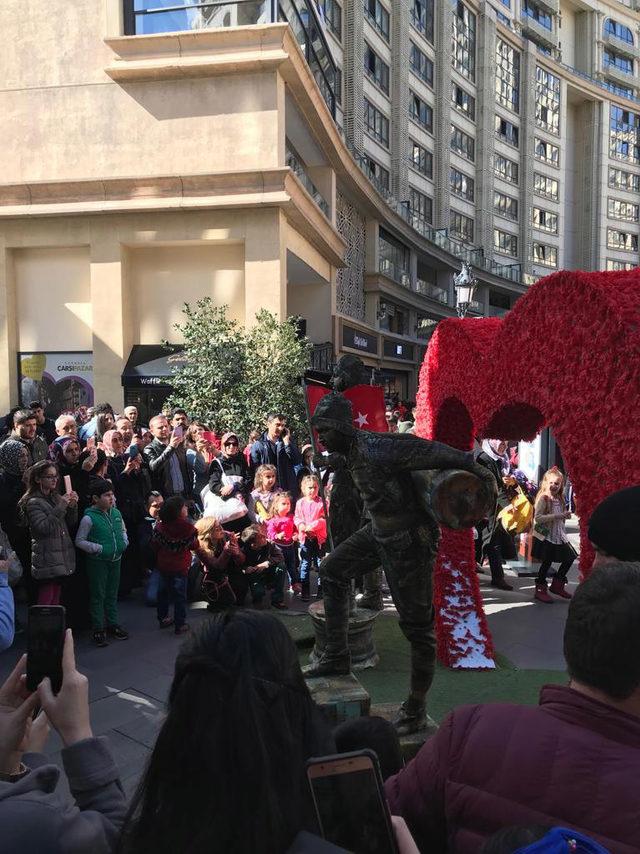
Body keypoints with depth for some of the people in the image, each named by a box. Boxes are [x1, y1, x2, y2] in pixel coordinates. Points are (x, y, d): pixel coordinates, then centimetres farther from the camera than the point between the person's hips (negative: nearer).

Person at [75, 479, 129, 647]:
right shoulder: (89, 518, -16)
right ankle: (98, 630, 14)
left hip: (115, 559, 6)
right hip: (97, 562, -6)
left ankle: (112, 624, 30)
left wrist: (124, 542, 1)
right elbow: (79, 541, -10)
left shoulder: (116, 513, 2)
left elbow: (123, 530, 19)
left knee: (112, 594, 17)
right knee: (98, 596, 4)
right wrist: (98, 548, -18)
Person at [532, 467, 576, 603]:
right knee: (547, 562, -2)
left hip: (558, 535, 8)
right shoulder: (543, 498, -14)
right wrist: (557, 516, -26)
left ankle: (557, 584, 26)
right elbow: (538, 518, -23)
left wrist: (565, 515, 5)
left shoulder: (559, 499, 10)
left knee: (570, 557, 9)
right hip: (545, 536, -8)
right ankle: (540, 590, 14)